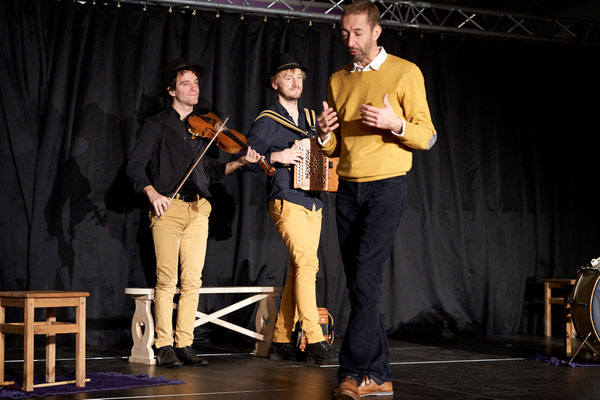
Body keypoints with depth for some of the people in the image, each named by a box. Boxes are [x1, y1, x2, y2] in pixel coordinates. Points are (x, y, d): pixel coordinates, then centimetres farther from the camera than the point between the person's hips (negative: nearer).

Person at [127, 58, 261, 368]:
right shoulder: (158, 125, 6)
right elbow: (135, 166, 0)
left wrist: (240, 163, 3)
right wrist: (152, 193, -16)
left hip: (198, 210, 4)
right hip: (168, 207, -4)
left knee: (192, 280, 0)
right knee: (167, 280, -8)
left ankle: (184, 344, 5)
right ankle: (164, 346, -2)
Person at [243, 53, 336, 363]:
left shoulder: (310, 118, 19)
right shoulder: (267, 121, -1)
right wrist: (276, 157, -18)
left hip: (312, 201, 7)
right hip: (286, 201, -7)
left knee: (299, 269, 5)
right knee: (307, 263, -19)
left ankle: (281, 340, 12)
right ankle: (314, 340, -20)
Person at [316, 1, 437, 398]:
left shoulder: (405, 73, 0)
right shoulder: (338, 80, 15)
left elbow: (427, 137, -3)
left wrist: (395, 123, -21)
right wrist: (326, 133, -6)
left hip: (386, 186, -6)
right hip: (348, 187, 6)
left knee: (366, 279, -15)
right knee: (358, 283, 3)